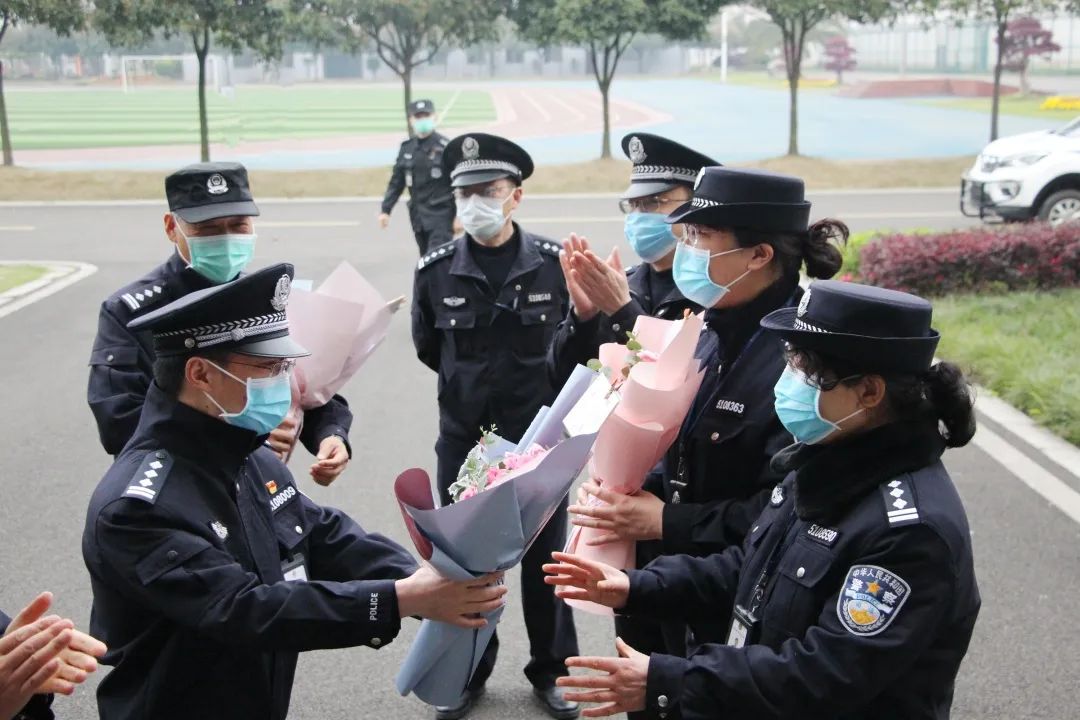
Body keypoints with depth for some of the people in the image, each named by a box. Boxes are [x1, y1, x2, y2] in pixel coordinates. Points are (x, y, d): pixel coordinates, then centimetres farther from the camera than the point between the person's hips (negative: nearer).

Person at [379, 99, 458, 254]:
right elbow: (396, 182, 12)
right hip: (418, 215, 6)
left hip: (441, 214, -6)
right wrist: (385, 210, 7)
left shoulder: (445, 147, -8)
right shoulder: (406, 148, 8)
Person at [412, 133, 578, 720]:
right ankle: (467, 671, 32)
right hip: (464, 437, 1)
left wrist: (539, 382, 4)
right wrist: (471, 382, 9)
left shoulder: (555, 263, -12)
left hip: (539, 435, -1)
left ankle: (551, 670, 31)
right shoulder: (436, 270, -9)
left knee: (545, 555, 12)